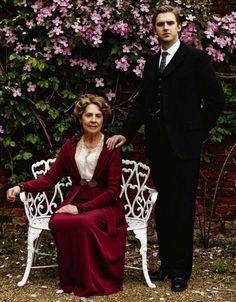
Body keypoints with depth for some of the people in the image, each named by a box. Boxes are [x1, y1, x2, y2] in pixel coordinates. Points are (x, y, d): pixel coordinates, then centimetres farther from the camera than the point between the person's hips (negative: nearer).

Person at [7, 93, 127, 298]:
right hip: (75, 203, 3)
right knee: (57, 222, -31)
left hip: (105, 206, -3)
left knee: (86, 222, -37)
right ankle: (71, 280, -14)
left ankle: (91, 282, -18)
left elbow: (113, 190, -7)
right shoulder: (70, 147, 9)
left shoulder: (111, 148, -3)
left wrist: (82, 208, -17)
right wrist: (22, 187, -8)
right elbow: (50, 178, 9)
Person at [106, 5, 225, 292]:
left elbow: (215, 99, -4)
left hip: (183, 145, -6)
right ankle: (166, 263, 21)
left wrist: (198, 132, -1)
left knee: (183, 207, -1)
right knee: (163, 206, 11)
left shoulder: (196, 58, -3)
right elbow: (141, 103, 14)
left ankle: (181, 269, 8)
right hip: (157, 144, 6)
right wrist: (125, 133, 4)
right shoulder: (151, 62, 15)